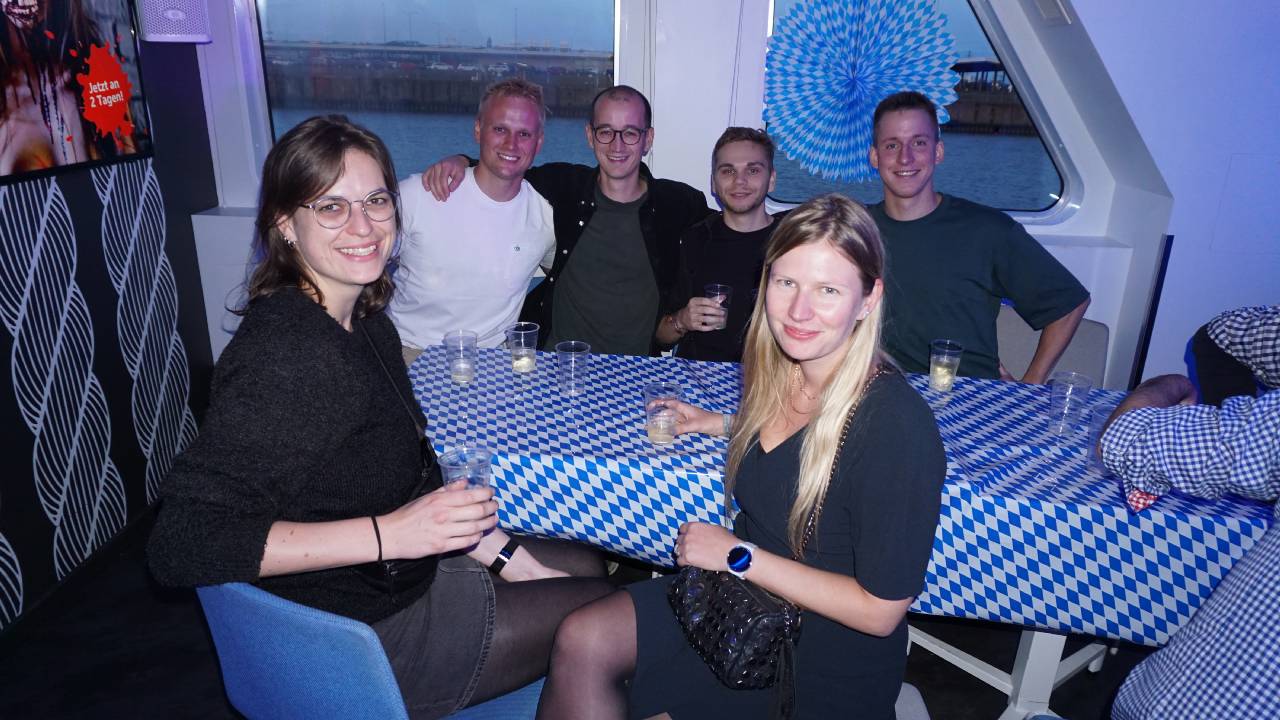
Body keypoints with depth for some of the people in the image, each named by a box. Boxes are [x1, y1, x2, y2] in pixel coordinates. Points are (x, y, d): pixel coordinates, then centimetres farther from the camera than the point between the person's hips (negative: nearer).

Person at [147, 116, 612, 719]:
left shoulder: (365, 323, 1)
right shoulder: (286, 354, -28)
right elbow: (180, 544, -30)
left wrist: (509, 557, 2)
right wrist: (386, 534, -34)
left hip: (404, 576, 8)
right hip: (365, 642, -8)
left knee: (583, 563, 22)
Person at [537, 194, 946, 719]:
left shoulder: (898, 427, -29)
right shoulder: (777, 372, -7)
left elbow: (880, 610, -24)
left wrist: (740, 553, -20)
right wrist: (715, 423, 7)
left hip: (826, 668, -6)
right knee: (581, 640, -2)